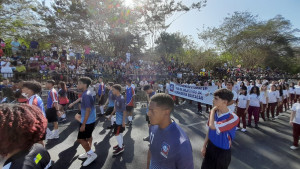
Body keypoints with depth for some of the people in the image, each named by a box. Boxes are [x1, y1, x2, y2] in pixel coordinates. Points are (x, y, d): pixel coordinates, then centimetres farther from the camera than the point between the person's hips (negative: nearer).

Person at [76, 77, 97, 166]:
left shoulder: (86, 95, -24)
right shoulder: (86, 94, 7)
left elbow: (88, 110, -26)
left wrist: (83, 124, -22)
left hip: (87, 121, -10)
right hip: (90, 120, 10)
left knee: (80, 138, 2)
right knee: (88, 136, 21)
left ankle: (91, 154, 14)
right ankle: (88, 153, 38)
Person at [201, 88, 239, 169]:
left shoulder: (233, 118, -26)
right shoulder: (214, 112, -7)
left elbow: (213, 126, -37)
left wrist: (212, 111, -22)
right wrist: (204, 146, 8)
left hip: (223, 151, -5)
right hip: (210, 147, 5)